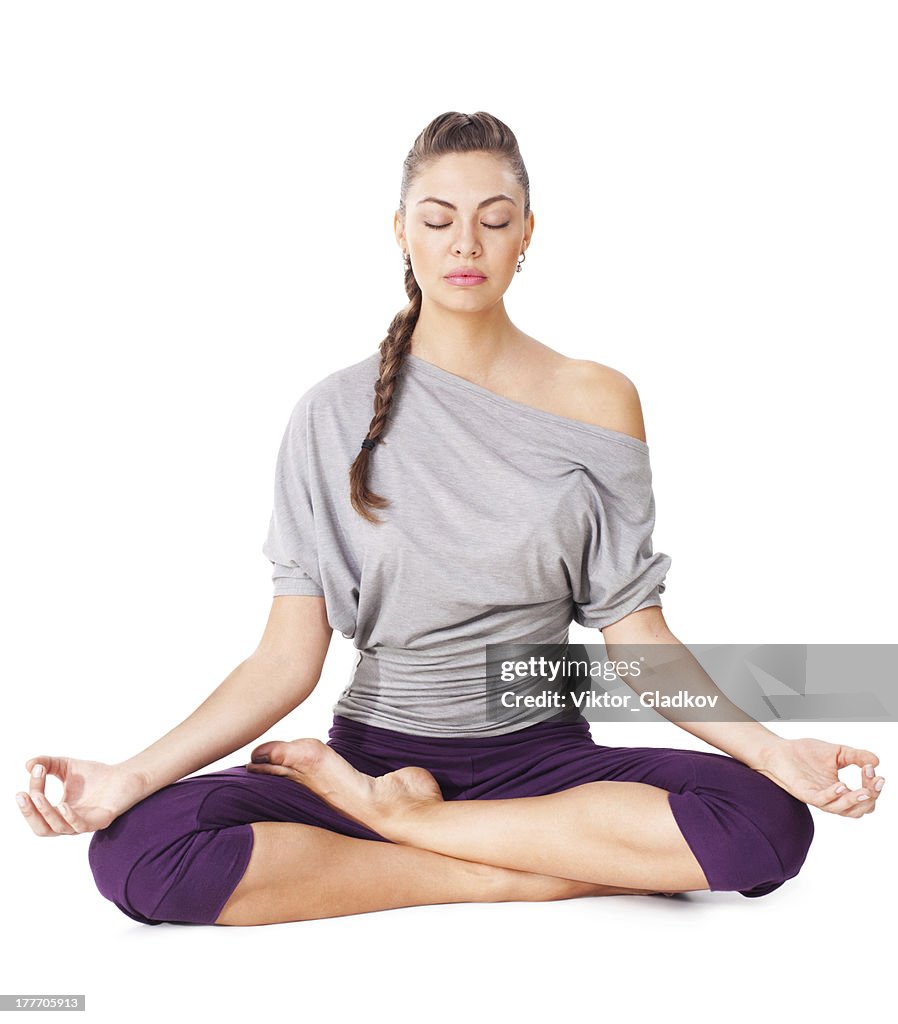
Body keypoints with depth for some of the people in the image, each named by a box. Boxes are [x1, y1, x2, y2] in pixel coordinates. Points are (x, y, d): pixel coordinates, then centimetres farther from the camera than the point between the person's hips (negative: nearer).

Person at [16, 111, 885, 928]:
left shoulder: (596, 401, 1)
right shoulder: (335, 415, -2)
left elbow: (636, 638, 0)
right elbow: (287, 661, -6)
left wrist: (775, 749, -15)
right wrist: (132, 775, -19)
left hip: (542, 755, 2)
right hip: (376, 742, -1)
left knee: (767, 823, -28)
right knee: (138, 848, -27)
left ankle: (385, 814, -15)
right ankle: (513, 876, -17)